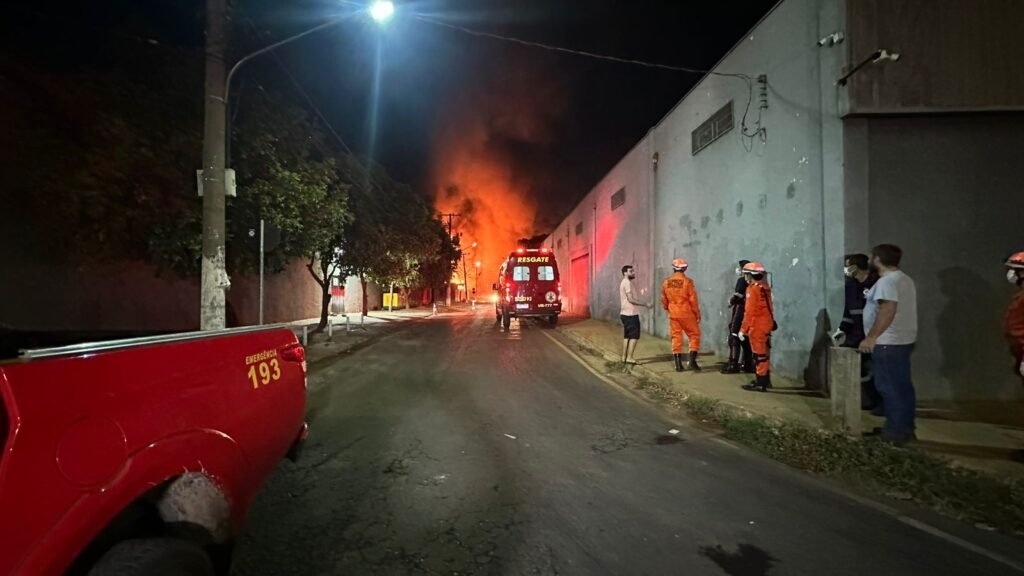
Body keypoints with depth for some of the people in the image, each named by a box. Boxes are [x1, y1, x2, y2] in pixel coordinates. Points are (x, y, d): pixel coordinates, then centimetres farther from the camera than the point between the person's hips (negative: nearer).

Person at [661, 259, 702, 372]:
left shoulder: (666, 282, 3)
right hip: (686, 314, -4)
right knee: (694, 336, 10)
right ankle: (692, 361, 3)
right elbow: (693, 300, -9)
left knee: (676, 338, 9)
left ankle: (678, 365, 11)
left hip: (673, 315, 4)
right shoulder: (687, 281, -11)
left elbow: (664, 300, 11)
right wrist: (697, 314, 0)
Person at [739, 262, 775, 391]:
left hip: (757, 326, -9)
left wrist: (743, 329, -14)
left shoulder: (753, 289, -16)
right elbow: (765, 308, 15)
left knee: (759, 354, -3)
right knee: (763, 353, 19)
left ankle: (761, 383, 2)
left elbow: (749, 312, -18)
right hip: (766, 324, 9)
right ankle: (765, 379, 30)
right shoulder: (765, 288, 10)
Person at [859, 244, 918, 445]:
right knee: (902, 386, 15)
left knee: (891, 387, -3)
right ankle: (904, 428, 23)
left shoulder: (887, 281, -17)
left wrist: (871, 337, -26)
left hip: (889, 343, -11)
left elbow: (888, 311, -27)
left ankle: (898, 431, 3)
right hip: (903, 340, 11)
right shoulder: (904, 279, 16)